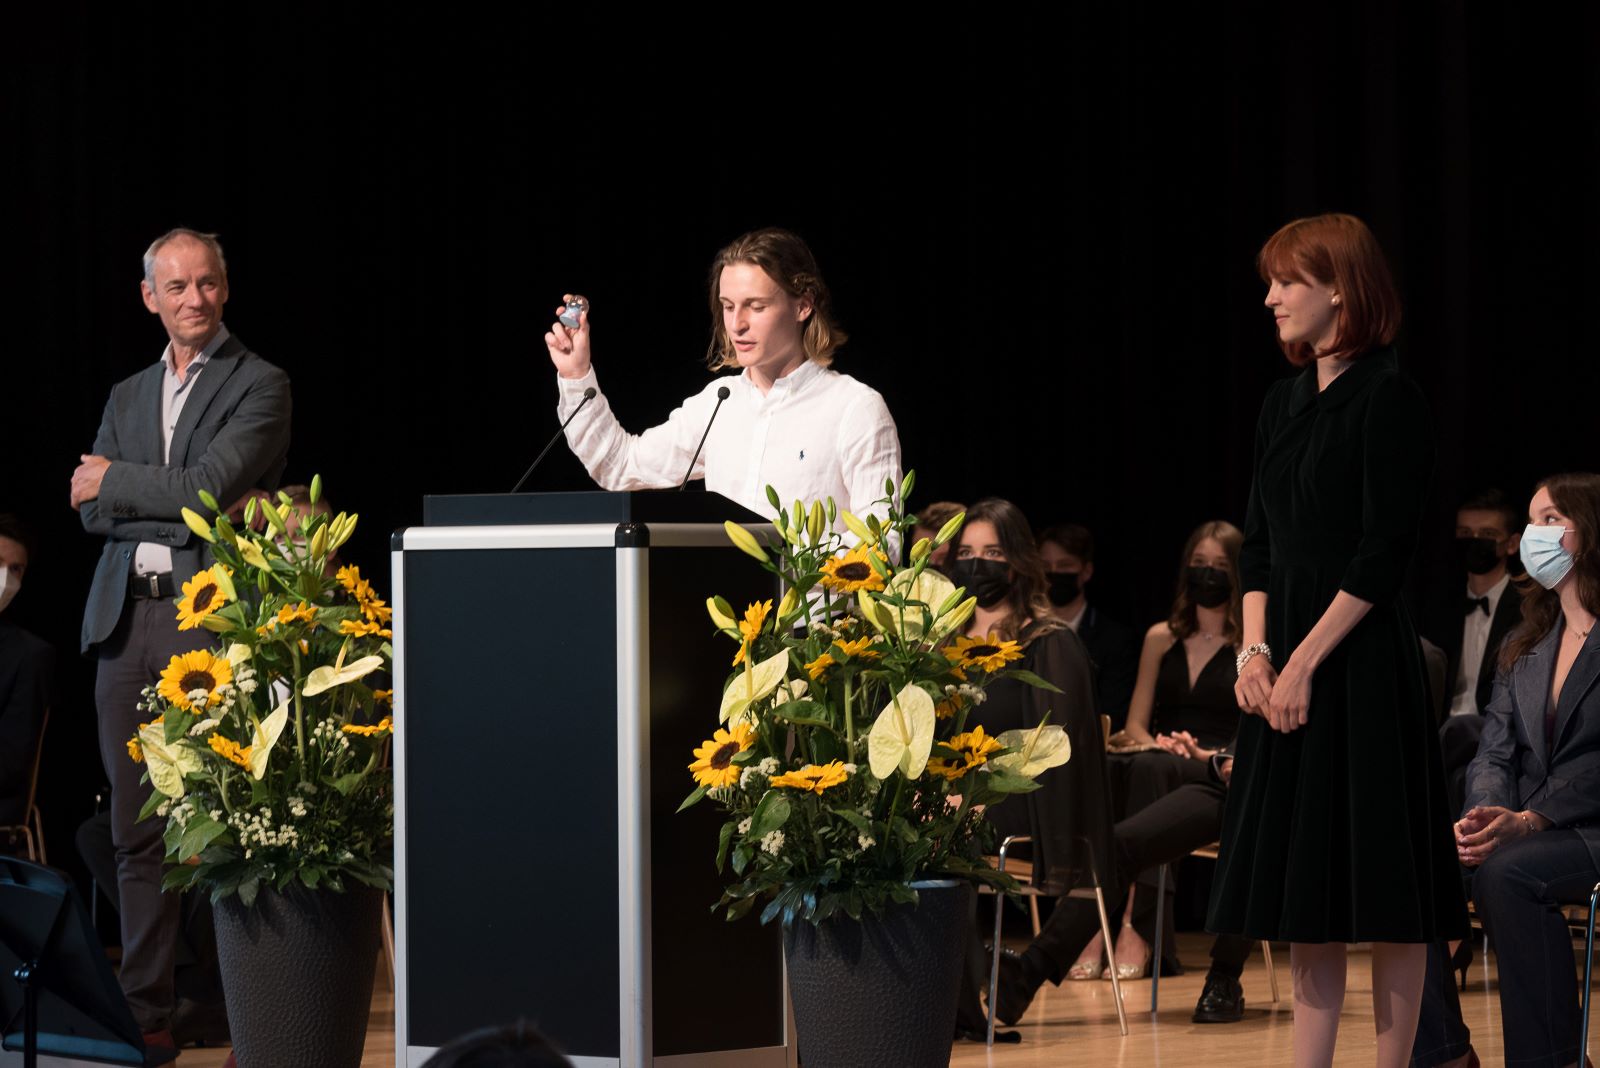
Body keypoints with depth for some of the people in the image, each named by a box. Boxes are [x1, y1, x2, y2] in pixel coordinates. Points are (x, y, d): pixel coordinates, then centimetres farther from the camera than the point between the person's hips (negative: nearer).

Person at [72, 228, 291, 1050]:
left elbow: (207, 488, -11)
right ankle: (145, 1010, 9)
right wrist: (181, 506, -6)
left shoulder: (259, 386, 2)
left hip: (211, 620, -6)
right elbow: (91, 510, 9)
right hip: (126, 619, 6)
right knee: (137, 829, 5)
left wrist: (117, 482, 2)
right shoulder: (128, 396, 21)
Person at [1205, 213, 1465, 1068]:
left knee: (1379, 882, -4)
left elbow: (1384, 556, -14)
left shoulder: (1387, 399, -10)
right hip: (1285, 668, 8)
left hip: (1361, 659, -8)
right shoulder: (1284, 403, 14)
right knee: (1303, 884, 8)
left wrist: (1305, 661, -15)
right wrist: (1253, 649, 0)